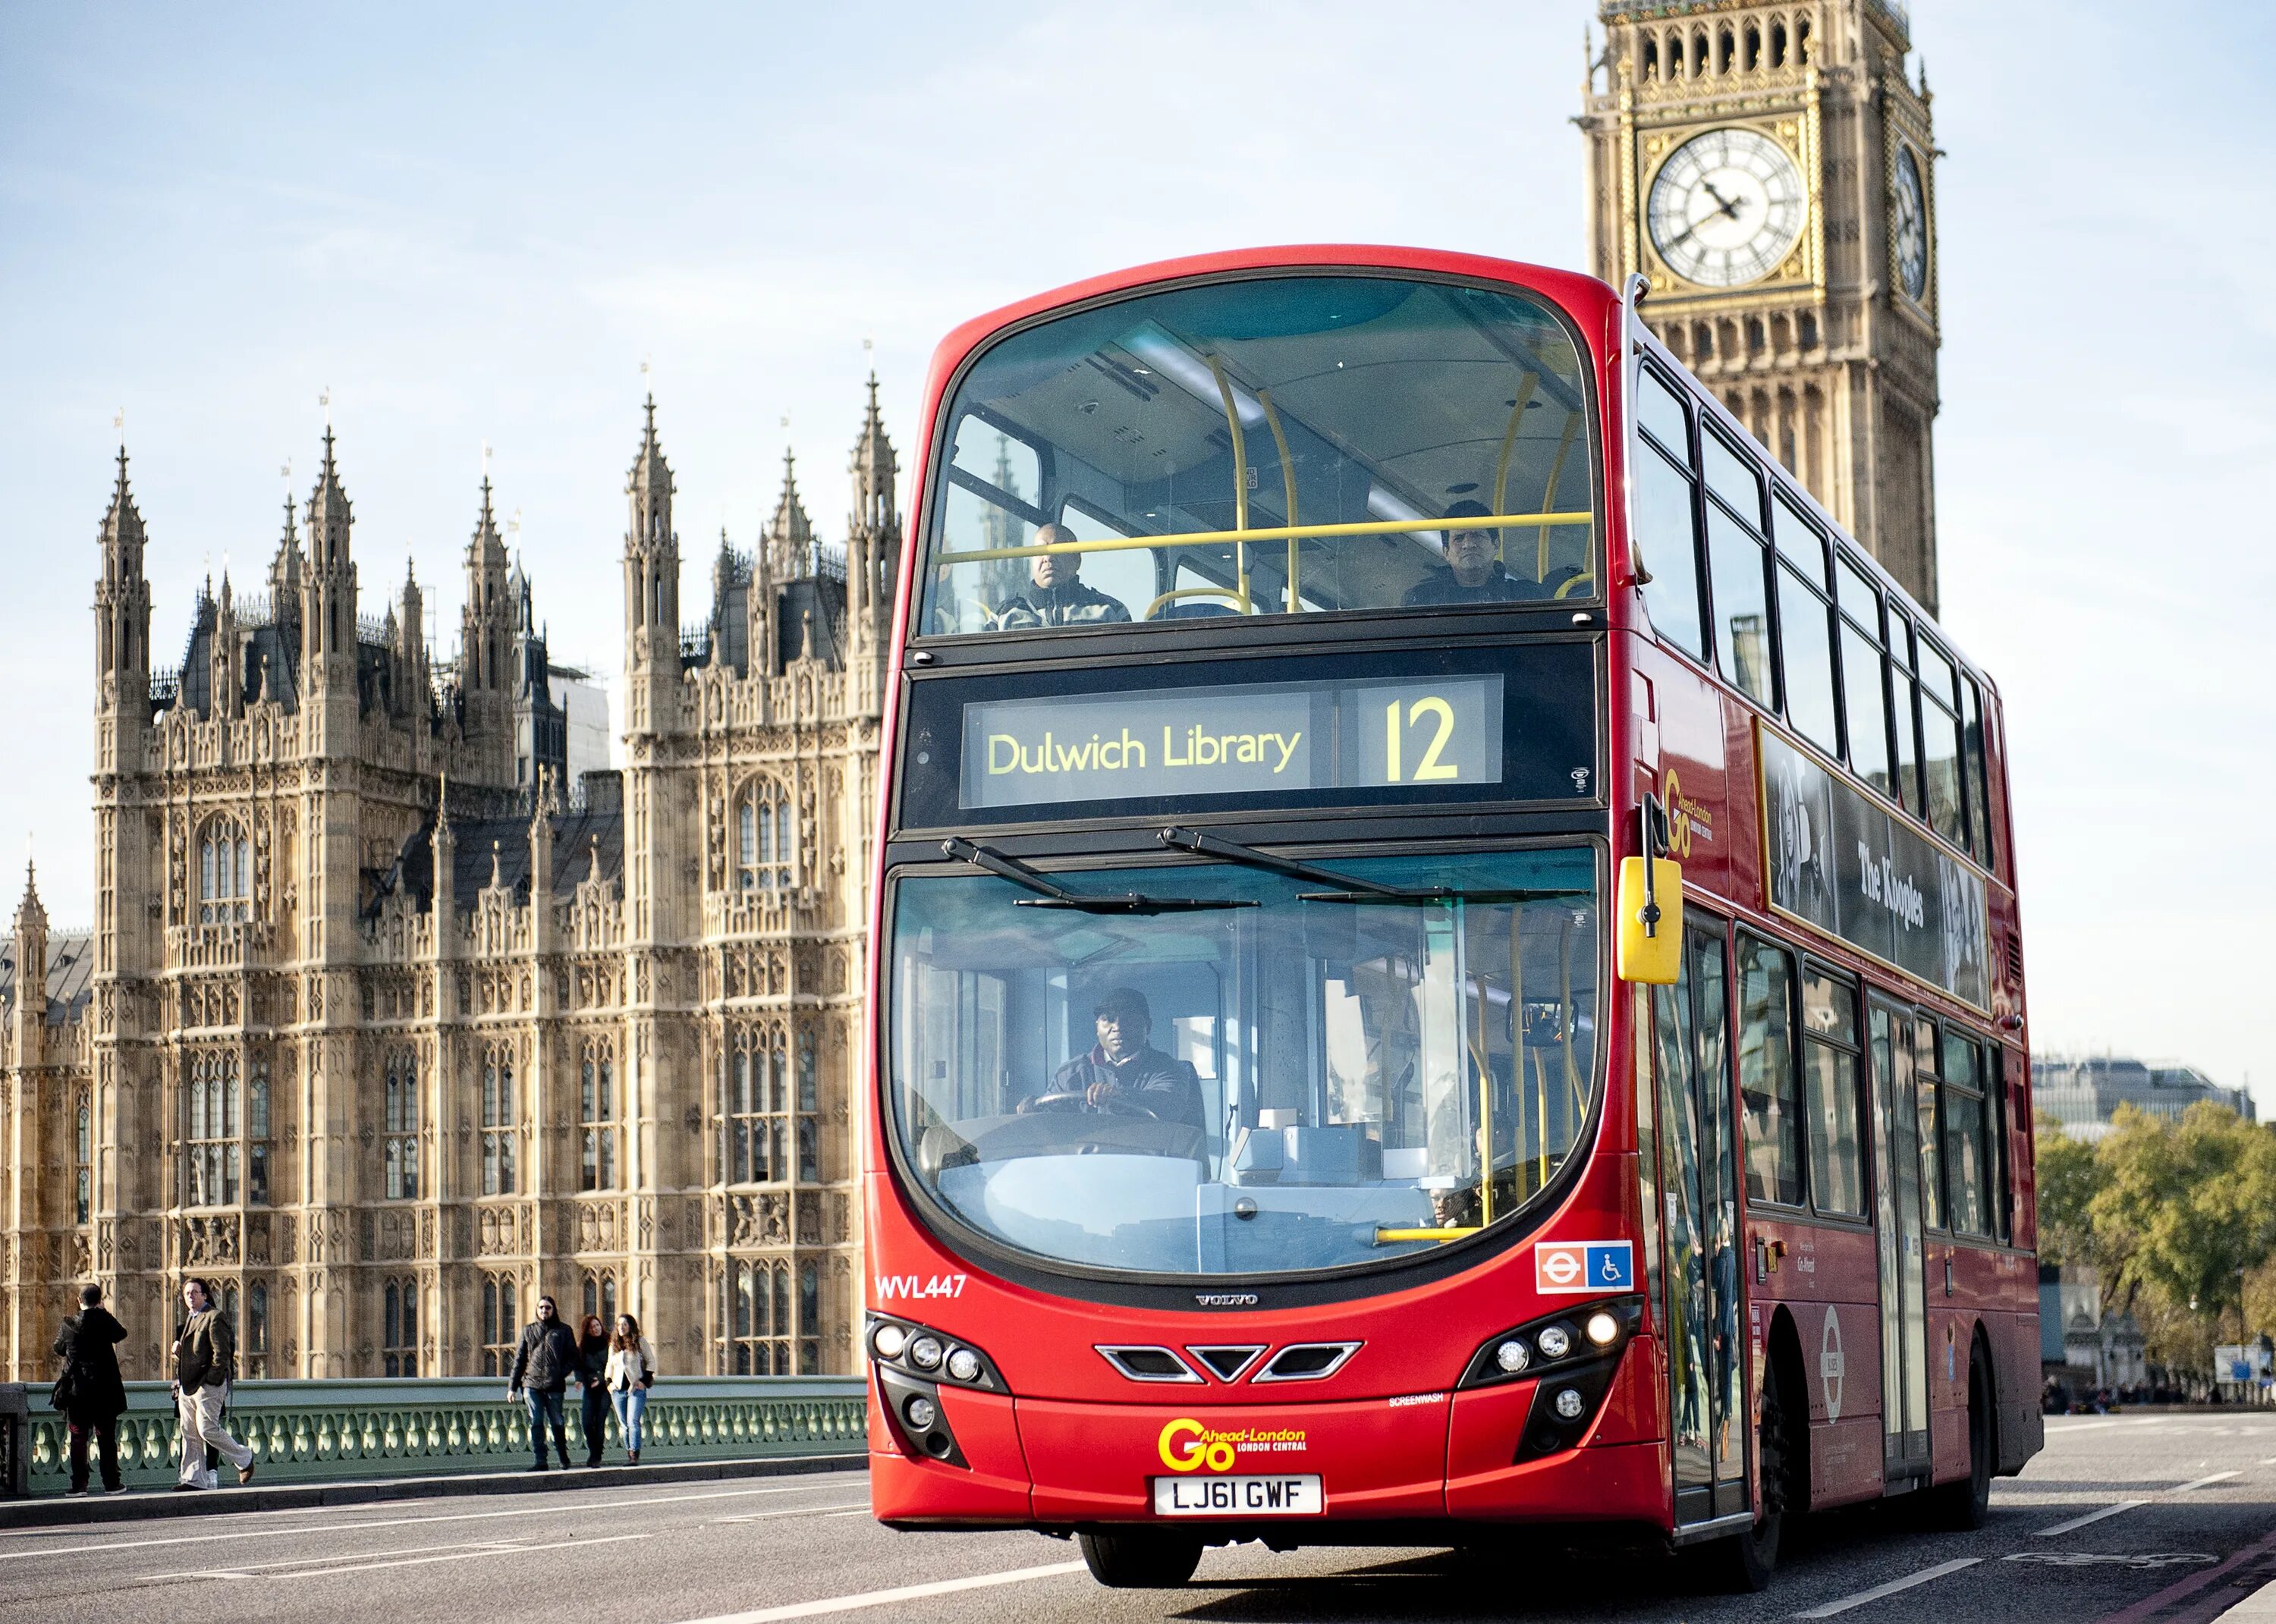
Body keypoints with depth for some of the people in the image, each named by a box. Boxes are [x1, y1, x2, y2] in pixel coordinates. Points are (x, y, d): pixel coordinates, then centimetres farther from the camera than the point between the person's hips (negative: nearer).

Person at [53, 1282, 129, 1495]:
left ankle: (79, 1484, 0)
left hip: (76, 1390, 1)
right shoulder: (104, 1320, -9)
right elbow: (121, 1334, 11)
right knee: (107, 1438, 6)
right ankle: (111, 1483, 8)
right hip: (104, 1390, -1)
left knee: (78, 1438, 5)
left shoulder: (69, 1324, -3)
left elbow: (59, 1350, 12)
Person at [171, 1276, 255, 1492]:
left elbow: (222, 1352, -13)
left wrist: (212, 1379, -17)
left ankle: (244, 1458, 7)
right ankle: (194, 1480, 6)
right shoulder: (189, 1321, 21)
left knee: (207, 1429, -12)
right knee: (190, 1433, 4)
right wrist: (177, 1351, 6)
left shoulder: (214, 1317, -6)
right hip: (188, 1385, 9)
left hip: (208, 1385, -9)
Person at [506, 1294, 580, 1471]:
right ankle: (540, 1461, -3)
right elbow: (519, 1359, 15)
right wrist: (512, 1386, 10)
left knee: (557, 1423, 3)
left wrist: (562, 1373, -12)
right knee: (536, 1423, -5)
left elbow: (573, 1357, 6)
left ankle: (564, 1459, 19)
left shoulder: (564, 1331, 9)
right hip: (531, 1385, 2)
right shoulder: (528, 1331, 15)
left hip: (554, 1385, -2)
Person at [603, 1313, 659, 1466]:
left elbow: (651, 1361, 4)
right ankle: (629, 1455, 6)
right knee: (624, 1424, 3)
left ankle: (635, 1456, -18)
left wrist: (645, 1381, -5)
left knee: (633, 1421, -15)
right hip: (618, 1389, 5)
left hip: (636, 1388, -5)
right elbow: (610, 1365, 23)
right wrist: (609, 1382, 9)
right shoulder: (614, 1344, 14)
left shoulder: (640, 1342, 2)